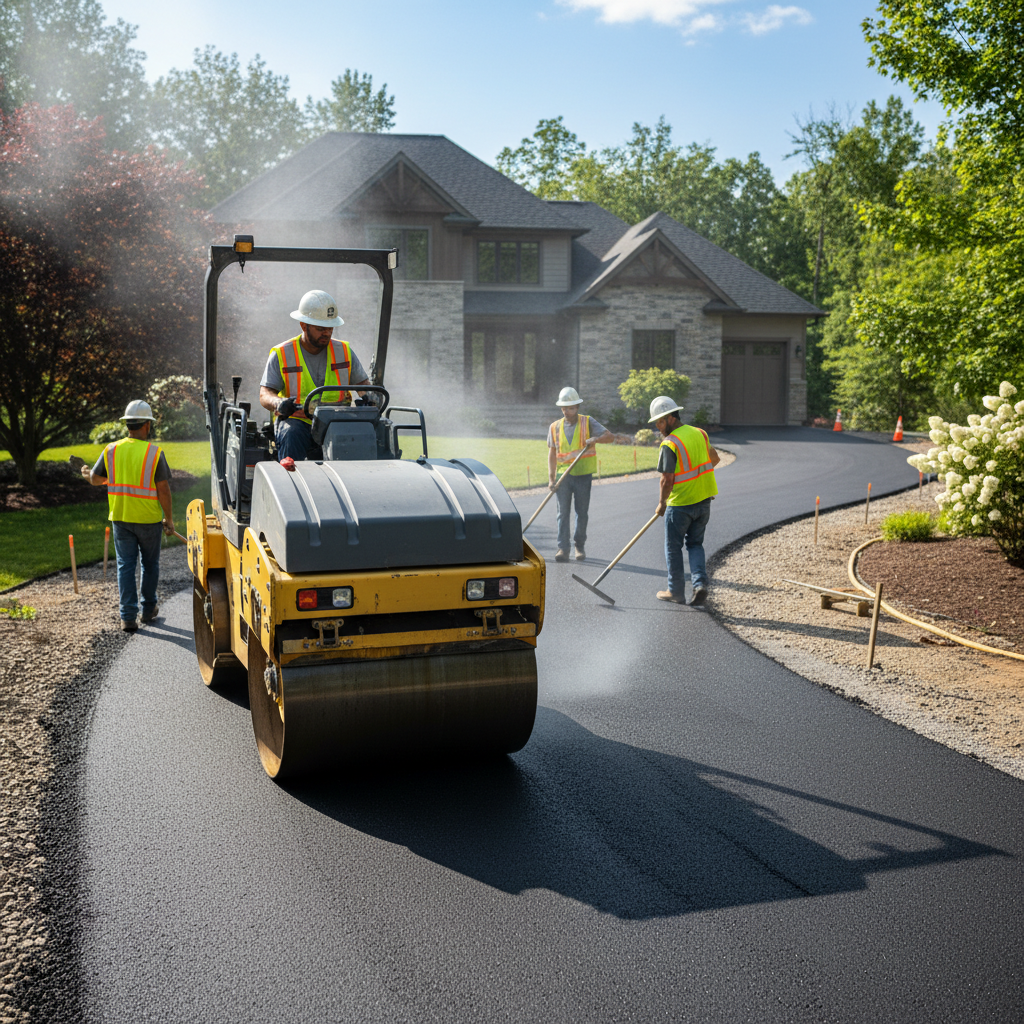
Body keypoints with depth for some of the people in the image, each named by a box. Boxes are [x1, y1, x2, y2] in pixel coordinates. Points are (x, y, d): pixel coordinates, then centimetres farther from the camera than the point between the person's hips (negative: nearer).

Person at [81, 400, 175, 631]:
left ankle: (128, 616, 2)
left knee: (125, 565, 7)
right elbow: (163, 489, -12)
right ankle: (148, 609, 27)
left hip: (120, 517, 2)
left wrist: (87, 473, 33)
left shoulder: (111, 450, -2)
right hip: (148, 519, -2)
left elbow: (96, 479, 9)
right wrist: (169, 518, -2)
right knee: (150, 564, 15)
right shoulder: (154, 453, -12)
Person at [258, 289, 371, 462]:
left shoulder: (344, 351, 11)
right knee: (292, 436, -37)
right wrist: (279, 403, -26)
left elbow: (362, 383, 15)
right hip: (296, 420, -1)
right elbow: (265, 394, -1)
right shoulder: (282, 355, 4)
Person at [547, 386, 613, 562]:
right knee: (563, 513, -3)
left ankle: (580, 546, 19)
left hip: (583, 475, -1)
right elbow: (552, 454, 8)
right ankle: (563, 548, -3)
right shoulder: (555, 427, 7)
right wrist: (551, 478, 1)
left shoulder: (588, 422, 2)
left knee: (582, 513, 6)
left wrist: (595, 439, -27)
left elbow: (609, 436, -5)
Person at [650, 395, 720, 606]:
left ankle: (676, 592, 15)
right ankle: (700, 582, 1)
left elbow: (667, 479, -18)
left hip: (680, 505, -7)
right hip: (704, 501, 7)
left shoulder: (670, 444, -17)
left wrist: (662, 503, -5)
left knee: (673, 548, 9)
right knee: (695, 544, 18)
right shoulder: (700, 433, 6)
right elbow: (715, 459, 20)